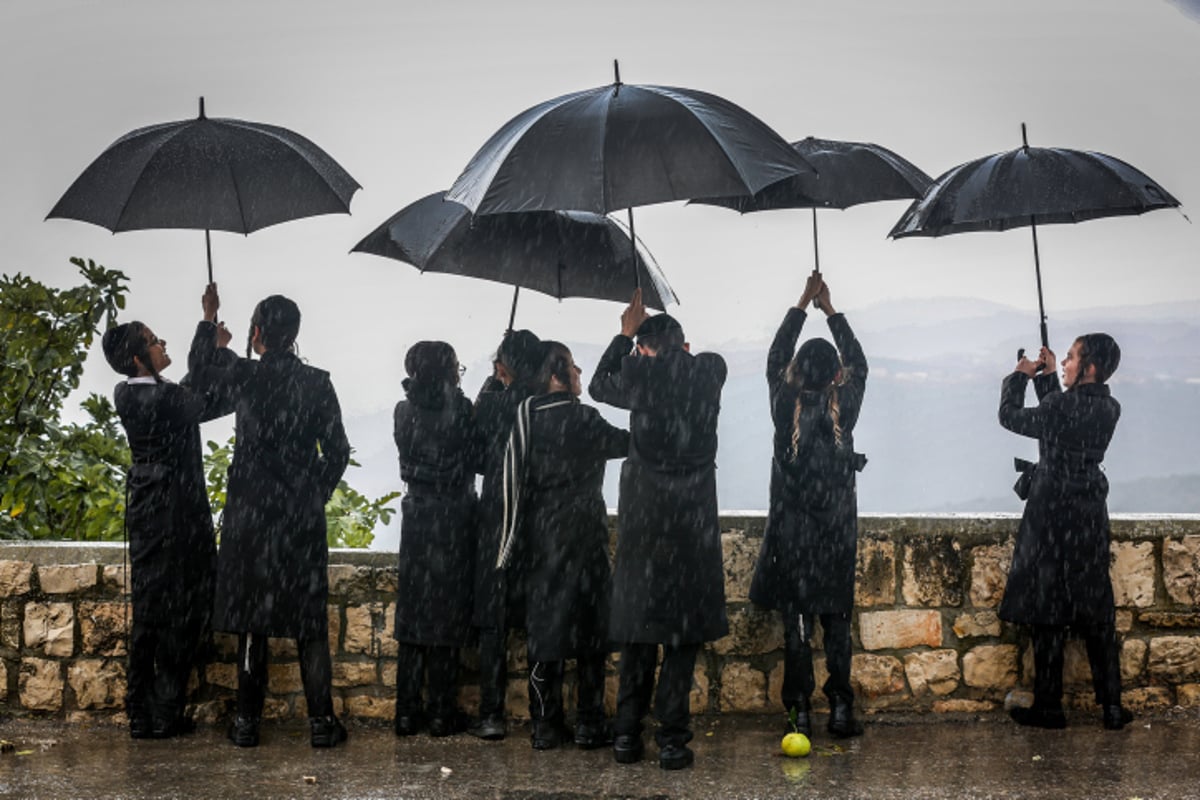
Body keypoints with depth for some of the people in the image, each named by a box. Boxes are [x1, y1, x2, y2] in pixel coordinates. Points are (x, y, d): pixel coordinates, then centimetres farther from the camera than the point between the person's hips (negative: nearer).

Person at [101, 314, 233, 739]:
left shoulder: (125, 395, 3)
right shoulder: (166, 397, -20)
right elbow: (216, 402, -7)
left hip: (144, 509, 8)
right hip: (179, 511, -8)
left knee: (148, 609, 12)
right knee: (183, 608, 1)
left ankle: (140, 714, 16)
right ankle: (165, 714, 4)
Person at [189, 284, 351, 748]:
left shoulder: (241, 376, -6)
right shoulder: (316, 383, -6)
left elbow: (200, 369, 18)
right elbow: (337, 452, -2)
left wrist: (209, 318, 31)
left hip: (249, 514, 0)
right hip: (303, 517, 0)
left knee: (250, 617, 8)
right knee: (309, 621, 7)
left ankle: (248, 721, 11)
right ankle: (321, 721, 8)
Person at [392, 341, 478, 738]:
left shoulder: (405, 411, 1)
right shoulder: (459, 409, -13)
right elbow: (477, 458, -2)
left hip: (416, 516, 4)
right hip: (453, 519, -4)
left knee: (413, 611, 10)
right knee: (446, 614, 3)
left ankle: (407, 712, 12)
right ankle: (442, 712, 7)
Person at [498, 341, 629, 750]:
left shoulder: (525, 417, 1)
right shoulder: (582, 418, -11)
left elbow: (514, 478, 5)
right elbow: (629, 442, -4)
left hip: (540, 537, 4)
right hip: (584, 536, -4)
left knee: (543, 625, 7)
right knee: (589, 626, 5)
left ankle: (545, 726, 7)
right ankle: (589, 724, 6)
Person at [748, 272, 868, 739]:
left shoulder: (787, 406, -7)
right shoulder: (844, 407, -6)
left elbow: (774, 359, 8)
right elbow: (858, 363, 11)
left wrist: (803, 304, 13)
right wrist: (829, 310, 15)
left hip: (791, 530, -1)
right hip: (837, 529, 1)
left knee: (796, 621, 3)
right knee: (837, 620, 8)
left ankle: (800, 713, 4)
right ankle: (841, 708, 7)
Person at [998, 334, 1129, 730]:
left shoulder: (1062, 406, -18)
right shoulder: (1109, 408, 3)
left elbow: (1011, 417, -6)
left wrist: (1020, 376, 8)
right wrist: (1048, 377, 17)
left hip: (1052, 517, -6)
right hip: (1091, 517, 6)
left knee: (1047, 611, 3)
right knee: (1097, 611, 11)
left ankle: (1048, 707, 8)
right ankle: (1112, 706, 13)